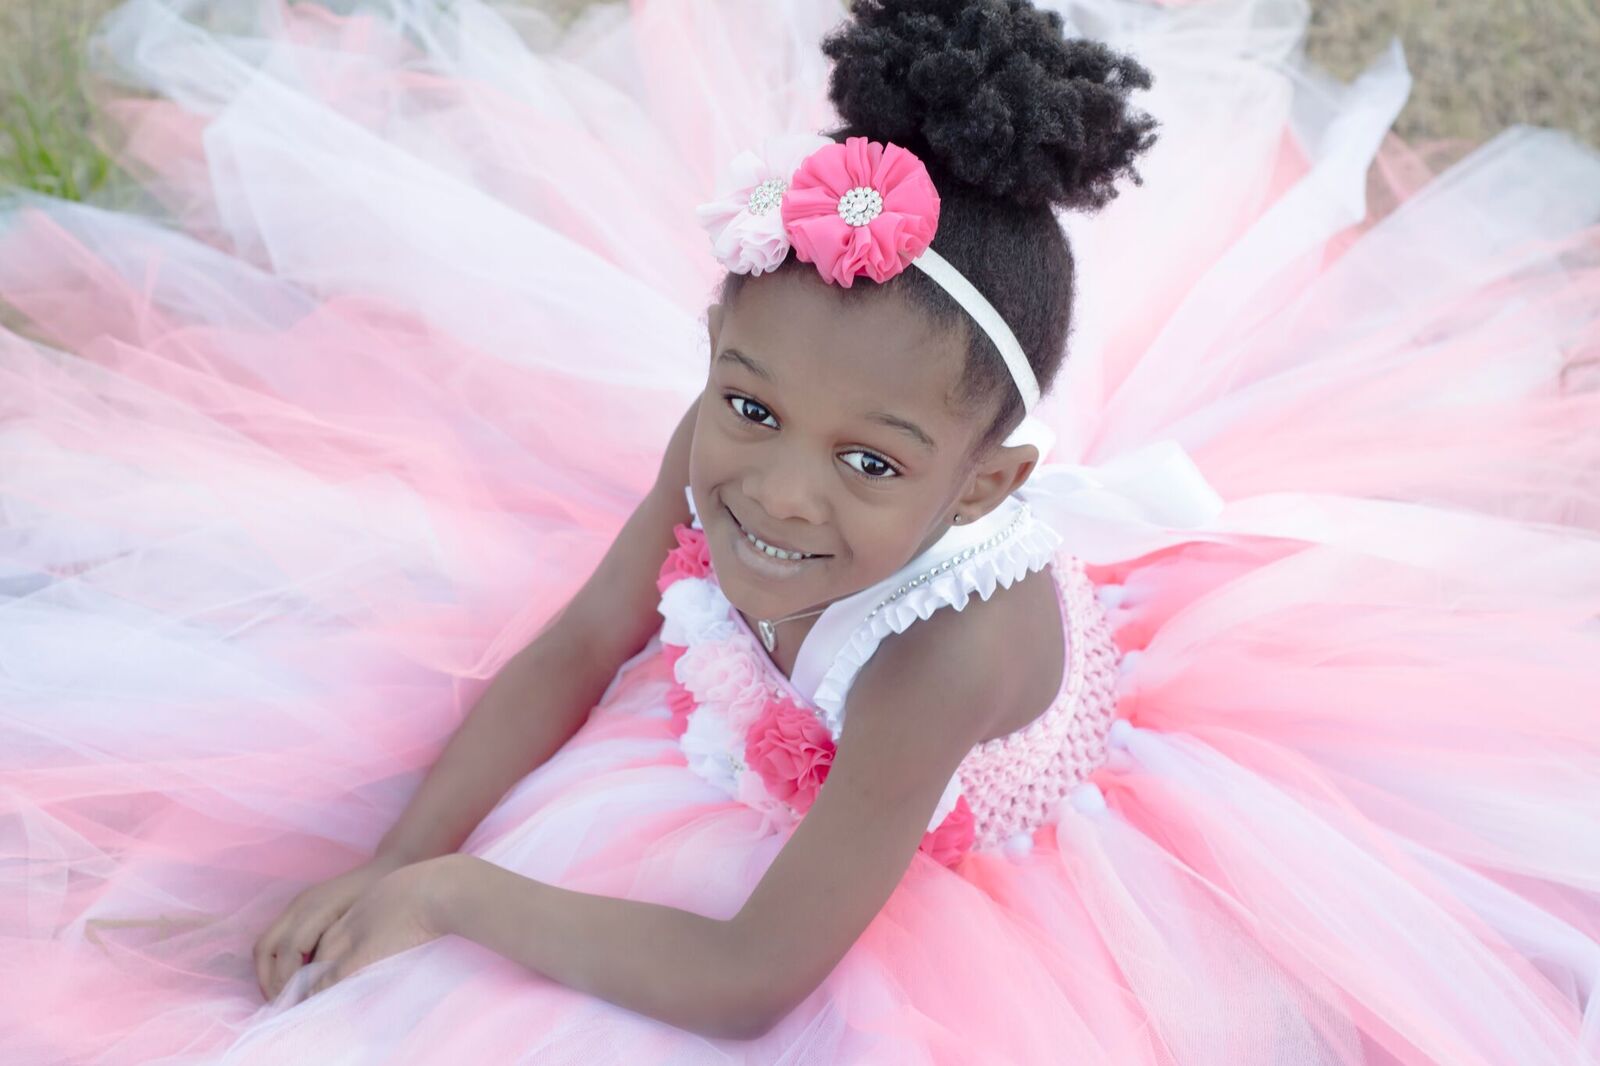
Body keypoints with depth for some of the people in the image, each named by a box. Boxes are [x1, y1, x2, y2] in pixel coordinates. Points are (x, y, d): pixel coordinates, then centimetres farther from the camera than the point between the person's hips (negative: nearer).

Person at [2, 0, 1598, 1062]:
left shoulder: (932, 660, -46)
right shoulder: (716, 451, -31)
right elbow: (569, 654, -15)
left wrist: (453, 895, -31)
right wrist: (393, 864, -22)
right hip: (780, 724, 5)